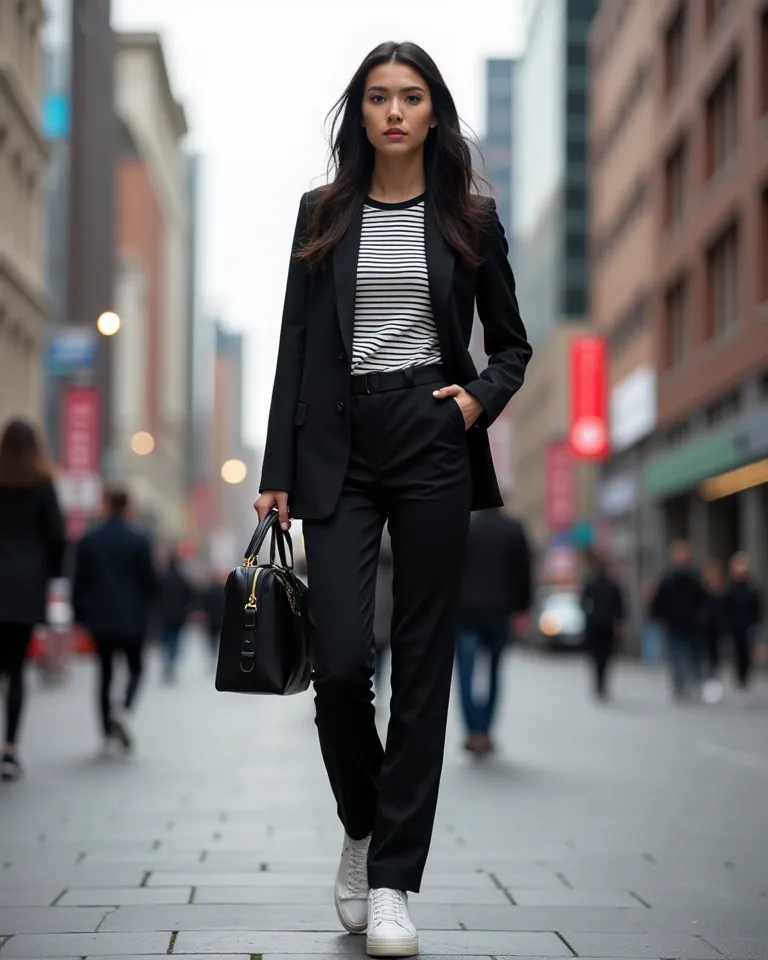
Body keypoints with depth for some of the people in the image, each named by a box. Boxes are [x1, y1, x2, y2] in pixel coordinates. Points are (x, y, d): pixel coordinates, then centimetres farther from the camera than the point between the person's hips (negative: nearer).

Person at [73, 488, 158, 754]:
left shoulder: (88, 540, 0)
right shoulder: (139, 540, -7)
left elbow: (80, 581, 2)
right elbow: (151, 580, -6)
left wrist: (79, 614, 11)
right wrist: (144, 602, 15)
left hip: (99, 619, 2)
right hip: (132, 619, -2)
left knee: (105, 672, 9)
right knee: (135, 668, 13)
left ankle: (109, 735, 7)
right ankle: (123, 709, -15)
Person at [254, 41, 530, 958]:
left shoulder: (470, 220, 8)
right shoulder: (323, 213, 9)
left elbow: (512, 345, 14)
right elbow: (296, 345, 7)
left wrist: (479, 397, -8)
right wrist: (277, 471, 1)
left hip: (433, 444, 0)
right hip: (340, 444, 0)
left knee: (422, 660, -1)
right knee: (338, 659, -8)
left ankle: (392, 879, 6)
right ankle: (361, 827, 21)